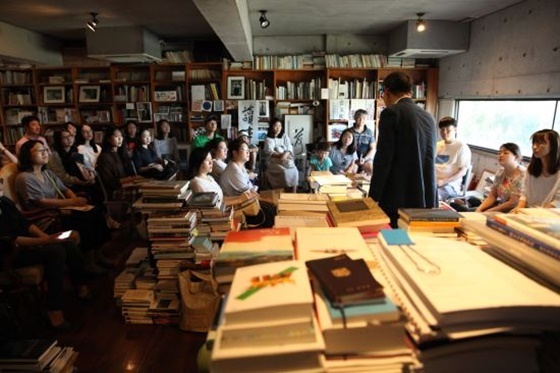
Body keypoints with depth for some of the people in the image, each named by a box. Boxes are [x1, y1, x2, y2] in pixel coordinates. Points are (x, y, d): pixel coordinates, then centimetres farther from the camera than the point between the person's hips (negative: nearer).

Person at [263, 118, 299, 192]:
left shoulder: (285, 136, 13)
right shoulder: (268, 139, 3)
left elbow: (289, 148, 1)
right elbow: (269, 152, -9)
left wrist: (285, 154, -21)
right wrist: (280, 155, -23)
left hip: (286, 159, 3)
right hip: (273, 161, -3)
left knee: (294, 171, -22)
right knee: (284, 172, -29)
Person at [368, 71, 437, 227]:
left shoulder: (391, 113, -8)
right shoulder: (428, 116, 13)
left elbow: (383, 159, -14)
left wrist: (373, 197, -8)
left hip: (399, 199, -7)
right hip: (427, 200, 7)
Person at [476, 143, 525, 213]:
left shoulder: (522, 175, -18)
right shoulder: (500, 173, 4)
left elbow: (513, 203, -20)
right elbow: (492, 196, 7)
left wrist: (488, 212, -18)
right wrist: (479, 208, -10)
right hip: (501, 206, 7)